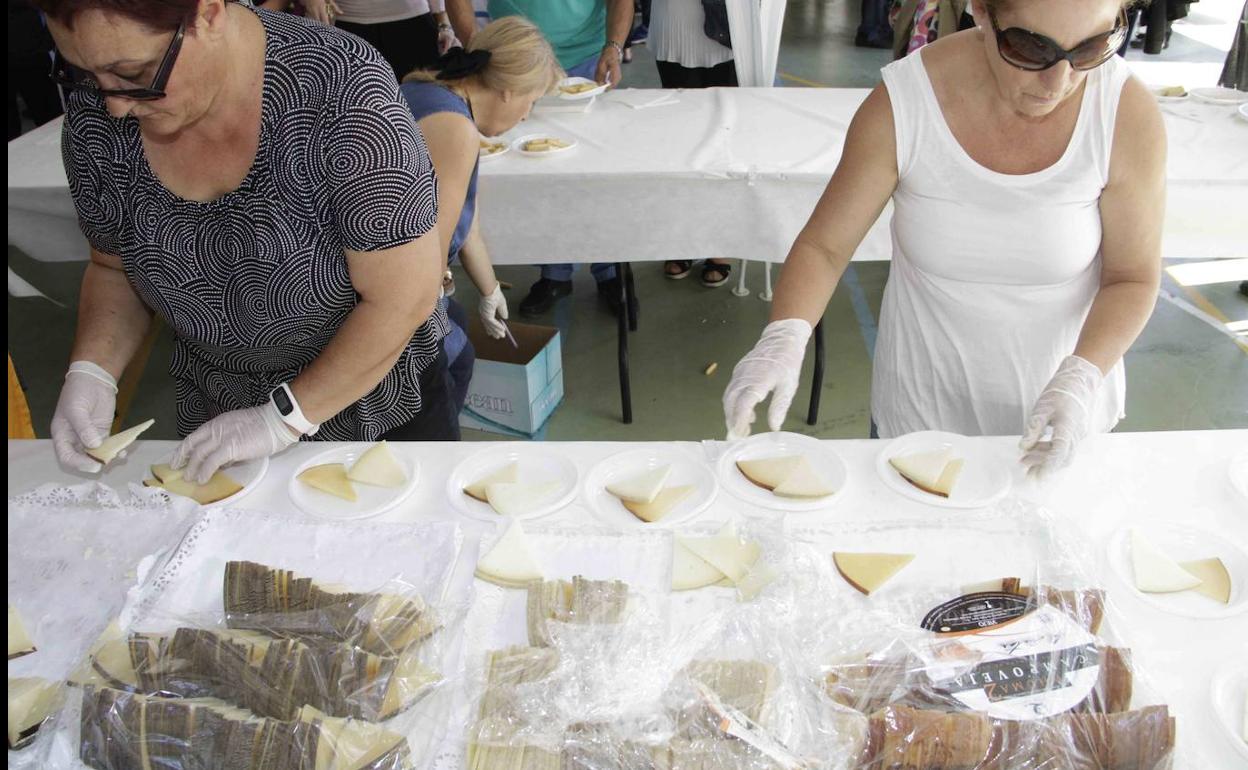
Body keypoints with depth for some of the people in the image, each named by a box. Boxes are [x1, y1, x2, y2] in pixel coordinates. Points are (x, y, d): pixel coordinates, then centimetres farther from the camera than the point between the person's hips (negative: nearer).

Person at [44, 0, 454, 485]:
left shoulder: (342, 90, -30)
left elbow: (405, 296, -27)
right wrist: (91, 371, -15)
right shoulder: (95, 116, -13)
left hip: (382, 398, -3)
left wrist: (285, 419, -24)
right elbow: (113, 265, 3)